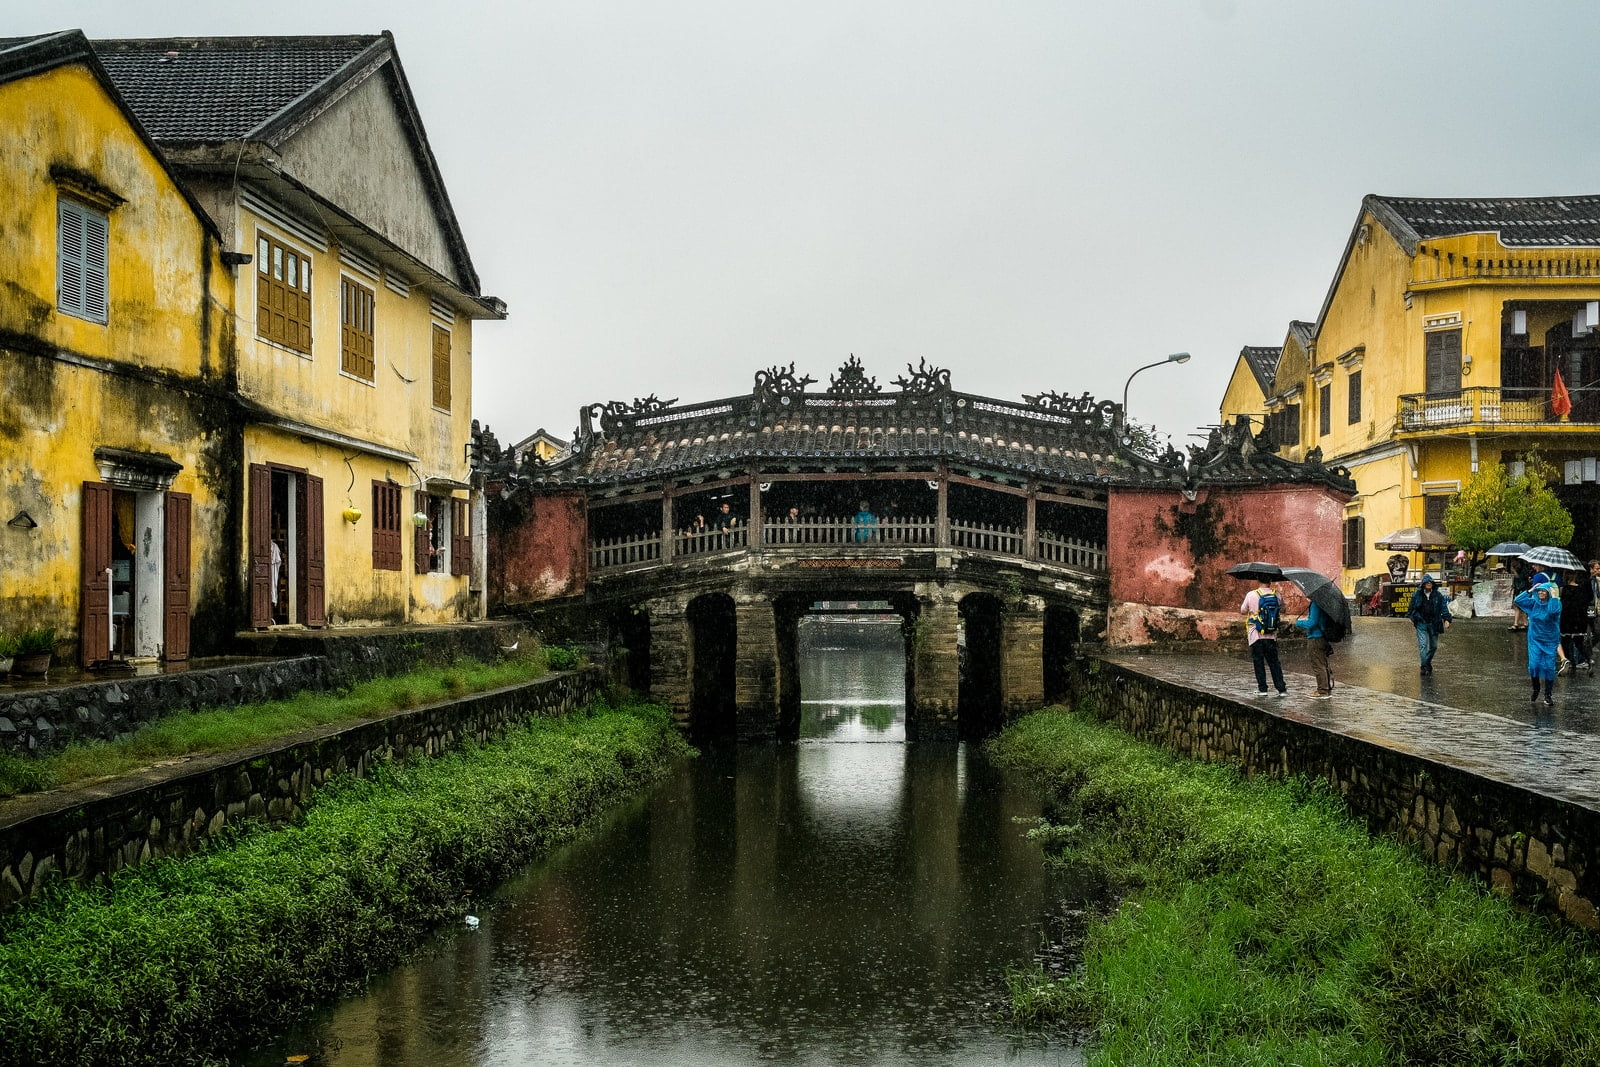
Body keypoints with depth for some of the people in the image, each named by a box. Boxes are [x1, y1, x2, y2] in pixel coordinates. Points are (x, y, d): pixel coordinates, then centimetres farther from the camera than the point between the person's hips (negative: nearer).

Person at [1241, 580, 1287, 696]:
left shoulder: (1251, 595, -9)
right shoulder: (1277, 595, -3)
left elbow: (1243, 611, 4)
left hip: (1256, 635, -2)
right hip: (1271, 636, 2)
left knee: (1258, 662, 7)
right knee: (1274, 662, 9)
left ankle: (1262, 688, 7)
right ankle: (1282, 689, 5)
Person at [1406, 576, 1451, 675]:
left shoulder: (1438, 596, 2)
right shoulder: (1417, 595, 2)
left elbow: (1444, 608, -3)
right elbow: (1412, 608, 15)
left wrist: (1446, 619, -14)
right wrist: (1411, 618, 14)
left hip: (1433, 624, 1)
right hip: (1421, 623, -1)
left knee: (1433, 646, 11)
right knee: (1423, 645, -12)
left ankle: (1428, 662, 33)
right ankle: (1424, 667, -12)